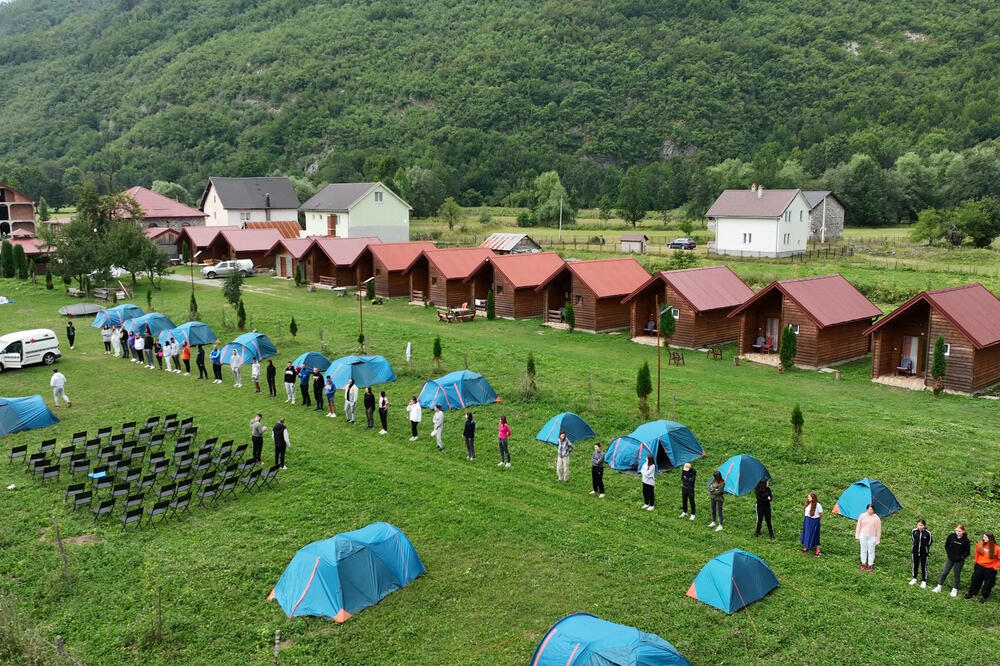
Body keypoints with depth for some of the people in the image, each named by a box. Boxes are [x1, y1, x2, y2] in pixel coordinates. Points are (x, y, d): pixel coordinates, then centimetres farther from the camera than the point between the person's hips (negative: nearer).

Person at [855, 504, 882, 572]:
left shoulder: (876, 518, -10)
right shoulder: (862, 516, -5)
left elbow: (878, 529, -4)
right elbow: (858, 526, 5)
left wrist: (877, 540, -3)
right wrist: (857, 535, 6)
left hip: (872, 537, -2)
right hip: (863, 536, 2)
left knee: (871, 551, 7)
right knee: (863, 550, 13)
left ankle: (869, 566, 22)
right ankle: (863, 564, 28)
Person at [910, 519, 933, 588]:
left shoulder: (928, 533, -20)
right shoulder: (914, 531, -13)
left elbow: (930, 541, -1)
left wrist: (925, 546, 5)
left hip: (924, 552, -3)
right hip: (915, 551, 3)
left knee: (923, 566, 7)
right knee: (915, 565, 18)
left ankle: (924, 581, 23)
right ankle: (914, 579, 35)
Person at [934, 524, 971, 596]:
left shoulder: (965, 540, -16)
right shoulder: (951, 536, -10)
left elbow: (967, 552, -6)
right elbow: (946, 545, 4)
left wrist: (961, 557, -12)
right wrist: (949, 554, -4)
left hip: (959, 561, -2)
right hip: (950, 559, 2)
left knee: (956, 575, 10)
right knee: (944, 572, 8)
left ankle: (955, 590, 27)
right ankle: (939, 587, 20)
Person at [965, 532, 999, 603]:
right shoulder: (980, 544, -10)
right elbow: (976, 553, 10)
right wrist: (976, 561, 10)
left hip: (989, 569, -3)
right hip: (979, 567, 3)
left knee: (988, 584, 12)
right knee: (975, 580, 17)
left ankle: (985, 597, 32)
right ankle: (972, 593, 35)